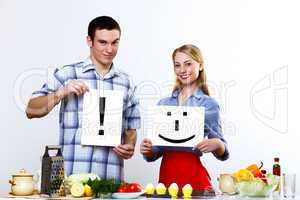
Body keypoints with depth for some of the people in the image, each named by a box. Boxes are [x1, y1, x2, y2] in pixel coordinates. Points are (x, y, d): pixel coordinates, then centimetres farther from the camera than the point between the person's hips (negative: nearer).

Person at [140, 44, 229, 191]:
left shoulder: (209, 104, -2)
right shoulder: (163, 104, 9)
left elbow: (222, 153, 2)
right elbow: (157, 151, 13)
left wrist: (217, 144, -18)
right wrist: (147, 151, -7)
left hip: (195, 178, -3)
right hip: (166, 175, 3)